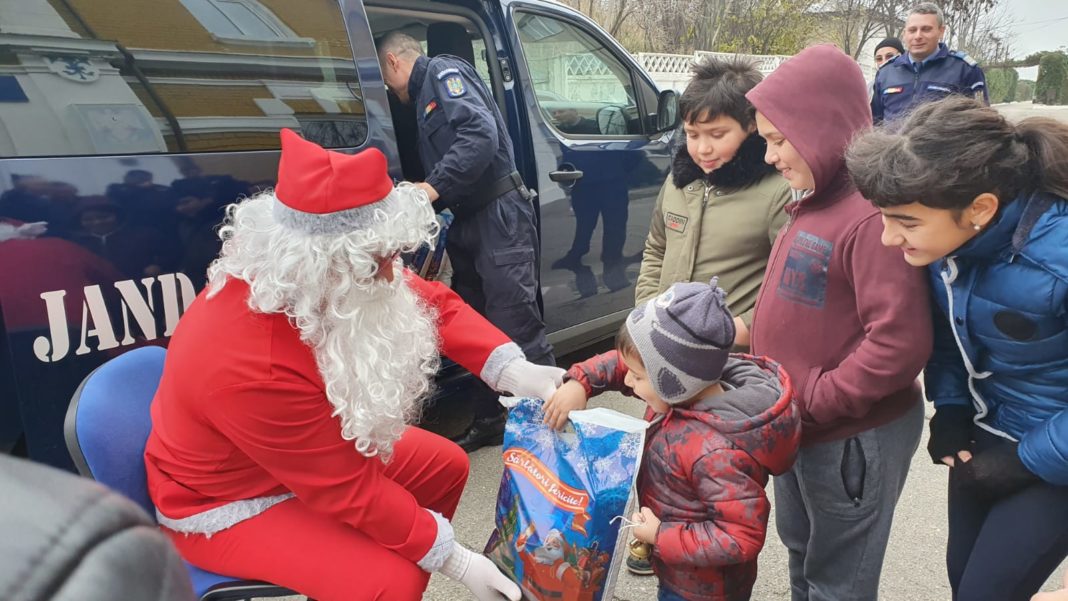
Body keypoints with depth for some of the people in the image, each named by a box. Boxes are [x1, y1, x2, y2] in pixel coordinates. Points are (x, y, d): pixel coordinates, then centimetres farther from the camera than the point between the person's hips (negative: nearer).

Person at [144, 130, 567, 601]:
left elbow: (430, 301, -8)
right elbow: (350, 489, -30)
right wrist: (454, 560, -22)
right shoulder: (253, 369, -39)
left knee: (445, 465, 10)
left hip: (314, 452, 8)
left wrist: (511, 370, -21)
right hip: (227, 502, -8)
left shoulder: (323, 284, -18)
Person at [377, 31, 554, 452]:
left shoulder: (444, 72, -3)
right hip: (469, 223, 10)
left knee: (516, 326, -11)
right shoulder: (425, 96, 25)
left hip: (499, 217, -10)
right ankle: (490, 421, 21)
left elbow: (482, 134, -20)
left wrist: (434, 187, -23)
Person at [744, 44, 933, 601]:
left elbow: (900, 342, -28)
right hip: (798, 427, 9)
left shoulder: (872, 215, -25)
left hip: (853, 437, -8)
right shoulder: (813, 202, 5)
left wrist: (815, 401, -20)